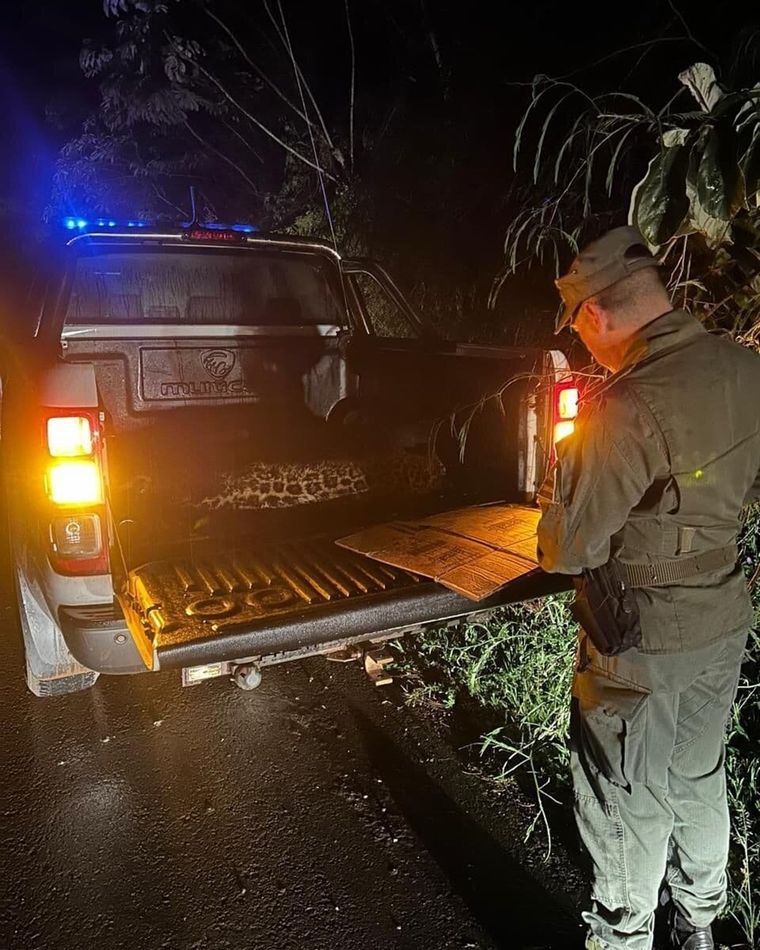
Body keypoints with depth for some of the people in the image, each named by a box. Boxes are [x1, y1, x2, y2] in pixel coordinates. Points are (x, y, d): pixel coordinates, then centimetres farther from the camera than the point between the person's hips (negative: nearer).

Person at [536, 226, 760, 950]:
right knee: (699, 776, 27)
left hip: (645, 639, -8)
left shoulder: (632, 407, -29)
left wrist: (569, 469, -7)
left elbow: (566, 551, -24)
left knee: (629, 801, 14)